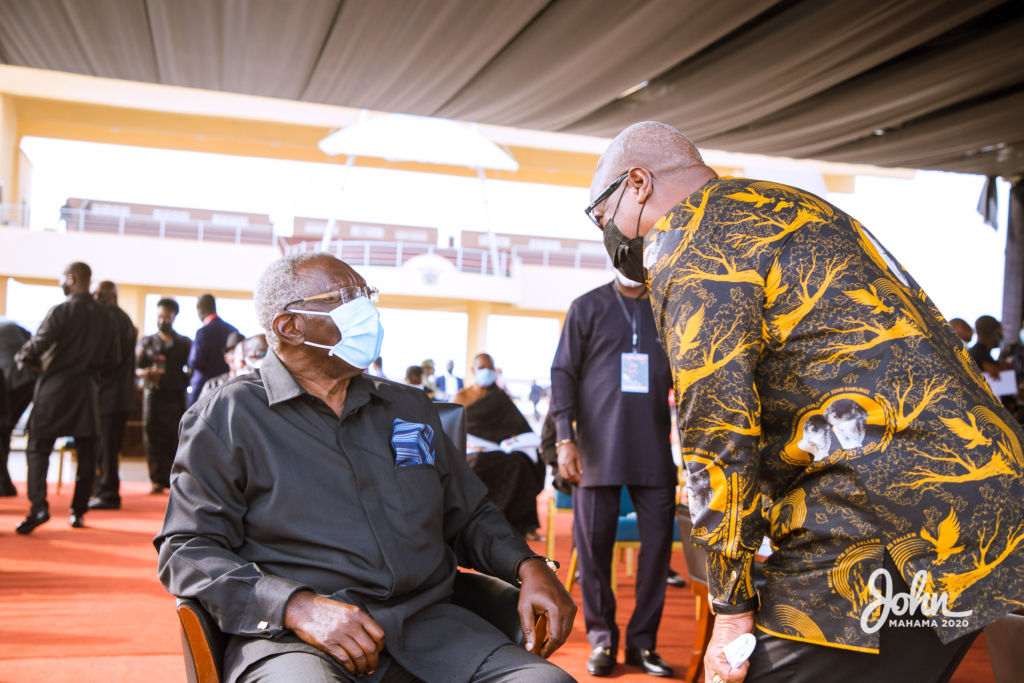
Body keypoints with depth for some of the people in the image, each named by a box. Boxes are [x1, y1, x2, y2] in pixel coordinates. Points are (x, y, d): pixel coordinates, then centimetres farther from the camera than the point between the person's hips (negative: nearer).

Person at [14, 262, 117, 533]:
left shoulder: (61, 310, -9)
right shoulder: (105, 316, 5)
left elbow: (36, 346, -15)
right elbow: (113, 359, 6)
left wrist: (22, 358, 4)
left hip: (55, 388, -4)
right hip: (87, 391, 4)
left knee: (38, 449, 2)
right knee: (86, 453, 9)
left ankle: (38, 507, -11)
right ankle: (78, 512, 12)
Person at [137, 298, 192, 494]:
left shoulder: (185, 343, 14)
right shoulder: (146, 342, 17)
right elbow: (136, 367, 10)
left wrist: (183, 381, -8)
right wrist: (145, 373, -11)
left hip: (176, 397, -1)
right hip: (153, 395, 1)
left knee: (176, 437, -8)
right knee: (153, 437, -4)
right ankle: (158, 481, 1)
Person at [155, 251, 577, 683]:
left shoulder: (410, 409, 20)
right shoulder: (225, 417, 6)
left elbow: (470, 517, 26)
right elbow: (187, 550, -2)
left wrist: (529, 566, 4)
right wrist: (298, 608, -18)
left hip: (427, 622, 4)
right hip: (294, 638, -3)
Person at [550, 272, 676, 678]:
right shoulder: (588, 307, 6)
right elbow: (563, 373, 2)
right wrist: (565, 439, -7)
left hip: (654, 450, 2)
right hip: (598, 449, -1)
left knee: (658, 538, 1)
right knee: (594, 541, 3)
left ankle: (642, 641, 15)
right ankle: (602, 638, 18)